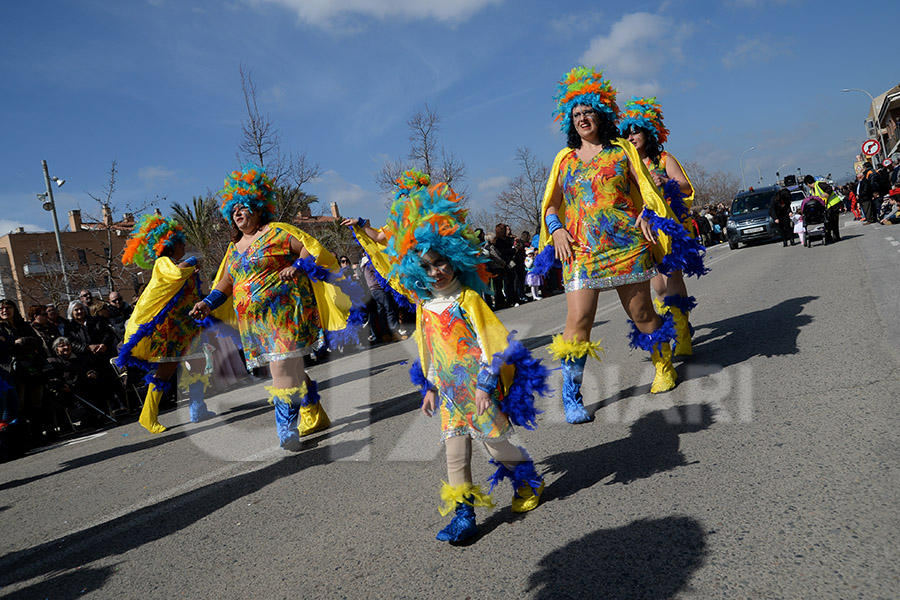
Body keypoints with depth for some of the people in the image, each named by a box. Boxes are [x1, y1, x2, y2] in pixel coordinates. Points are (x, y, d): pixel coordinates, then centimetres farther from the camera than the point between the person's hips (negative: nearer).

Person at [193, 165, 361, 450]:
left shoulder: (276, 232, 0)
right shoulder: (233, 248, 20)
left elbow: (310, 247, -6)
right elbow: (224, 284, 22)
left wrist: (298, 266, -22)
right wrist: (208, 303, 7)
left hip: (284, 313, -7)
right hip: (255, 324, 7)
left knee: (283, 369, -12)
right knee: (292, 371, 10)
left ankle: (287, 437, -6)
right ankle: (314, 419, 22)